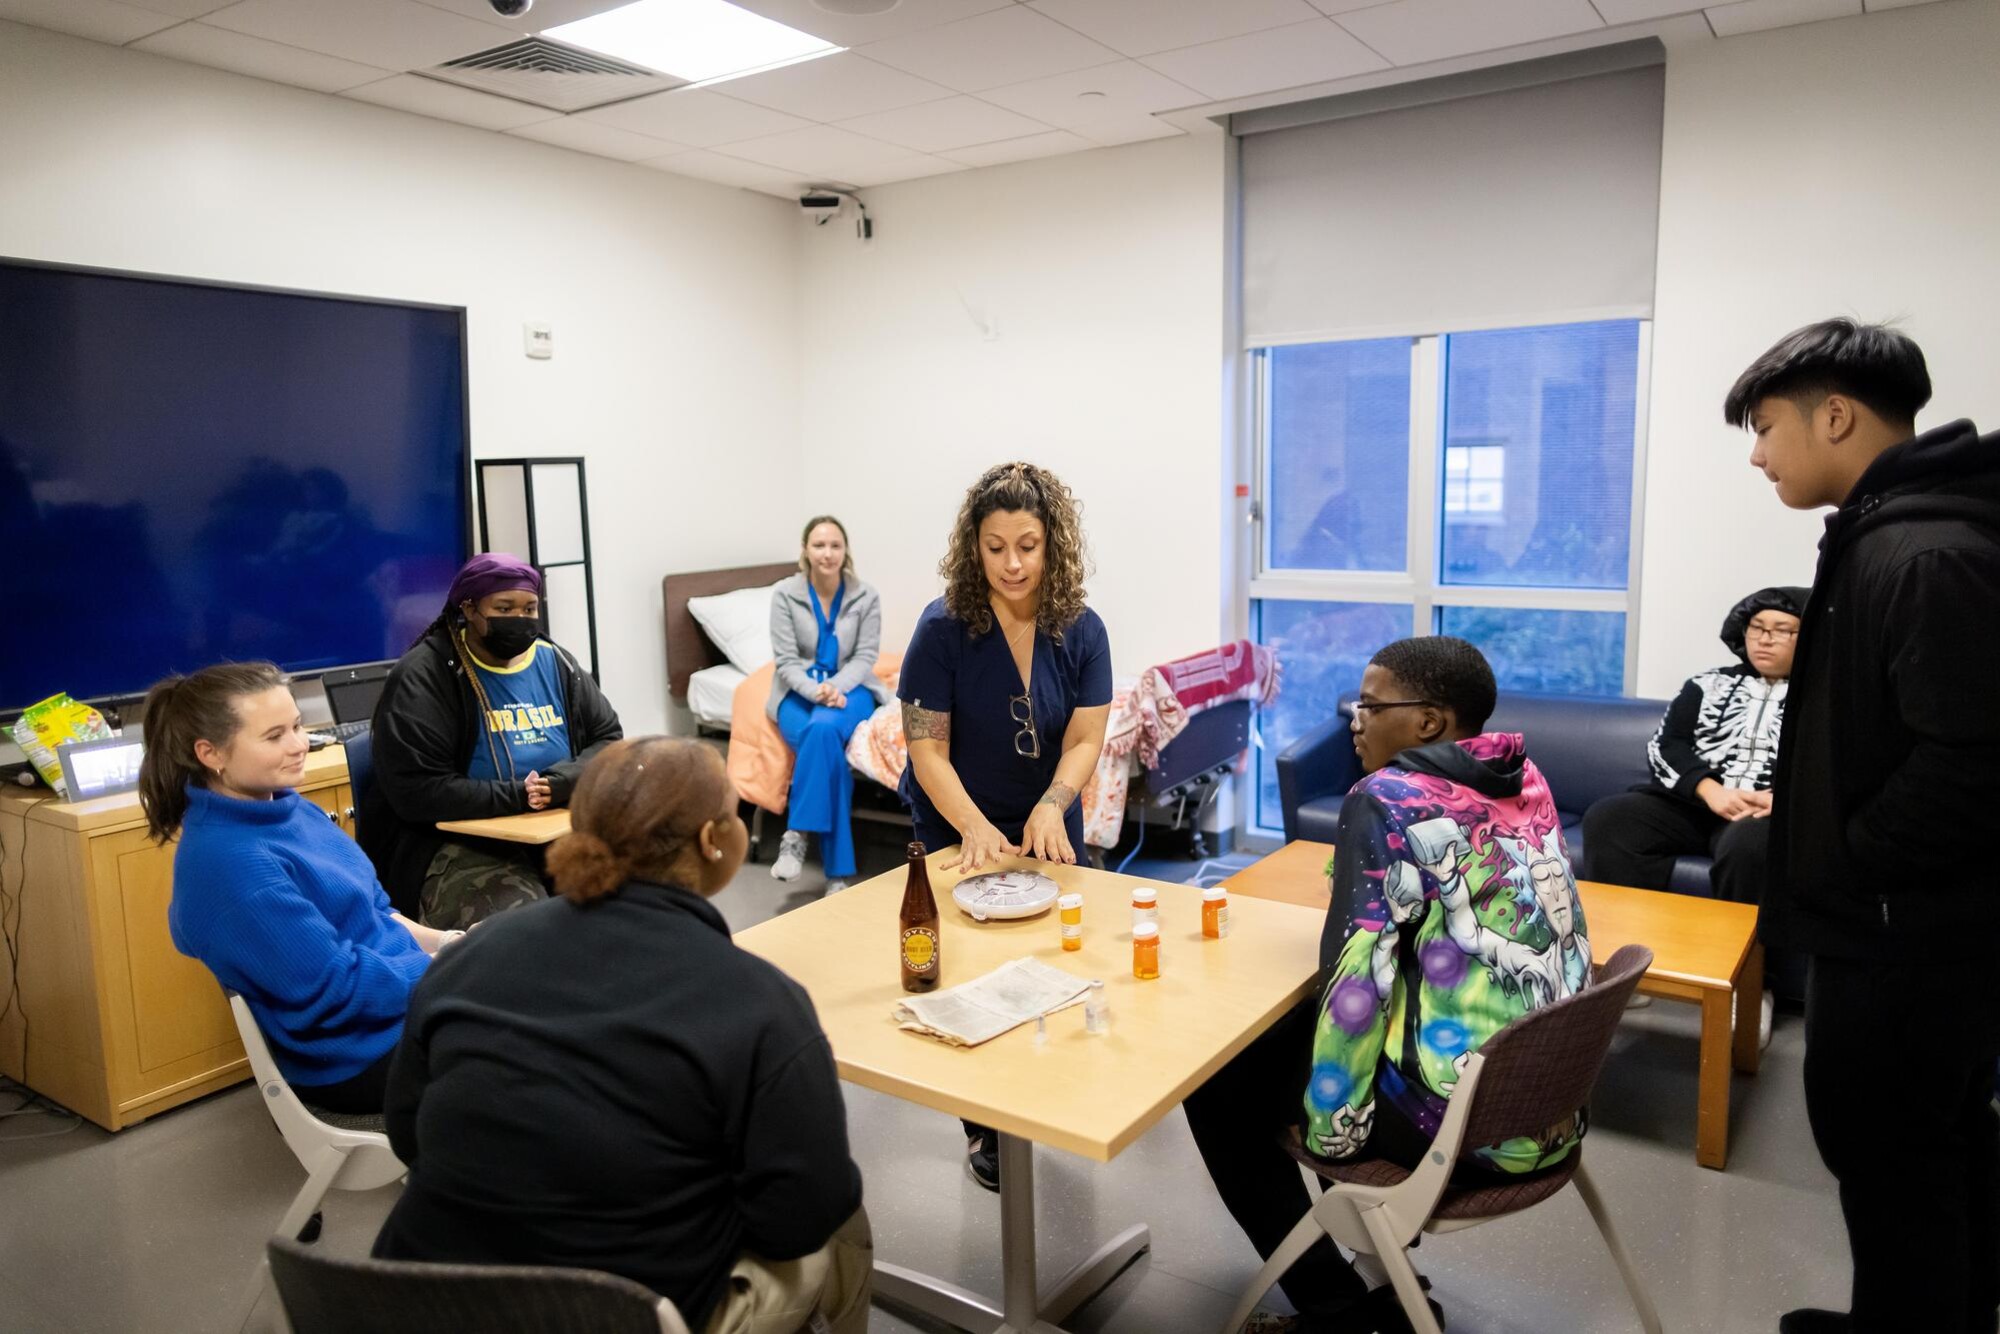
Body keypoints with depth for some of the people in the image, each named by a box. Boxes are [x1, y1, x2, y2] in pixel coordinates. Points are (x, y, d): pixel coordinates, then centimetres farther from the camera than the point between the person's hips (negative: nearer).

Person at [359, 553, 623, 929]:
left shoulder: (556, 664, 11)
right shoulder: (423, 678, -5)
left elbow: (610, 739, 12)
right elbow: (415, 790, -13)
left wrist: (561, 783, -8)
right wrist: (516, 798, -18)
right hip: (458, 847, -5)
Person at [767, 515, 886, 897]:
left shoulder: (865, 596, -3)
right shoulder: (784, 594, -6)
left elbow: (865, 657, -5)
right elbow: (786, 661, -8)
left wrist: (836, 687, -24)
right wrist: (814, 690, -27)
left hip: (849, 688, 0)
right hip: (799, 690, 0)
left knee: (824, 728, -36)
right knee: (824, 740, -32)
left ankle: (796, 833, -28)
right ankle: (838, 870, -28)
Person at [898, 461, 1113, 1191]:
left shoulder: (1081, 630, -11)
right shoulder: (943, 627, -20)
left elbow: (1084, 740, -14)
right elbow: (927, 749, -19)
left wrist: (1051, 807, -33)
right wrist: (974, 826, -33)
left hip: (1046, 830, 3)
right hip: (957, 835, -2)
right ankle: (983, 1125, 22)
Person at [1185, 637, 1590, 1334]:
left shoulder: (1386, 801, -17)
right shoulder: (1527, 781, 5)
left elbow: (1354, 970, -20)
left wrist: (1331, 1116, -11)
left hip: (1472, 1123, -8)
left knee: (1216, 1086, 8)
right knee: (1300, 1024, 26)